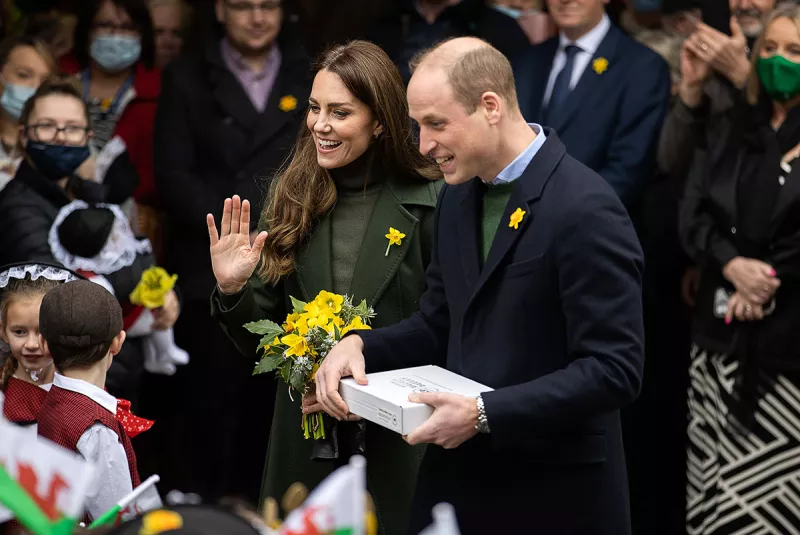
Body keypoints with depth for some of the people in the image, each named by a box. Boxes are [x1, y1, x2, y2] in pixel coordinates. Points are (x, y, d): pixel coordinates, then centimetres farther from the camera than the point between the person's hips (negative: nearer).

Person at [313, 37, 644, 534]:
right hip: (457, 476, 7)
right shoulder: (458, 195, 8)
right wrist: (360, 345, -3)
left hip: (553, 495, -7)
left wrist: (484, 414, -24)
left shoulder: (586, 209, -18)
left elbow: (615, 370, -21)